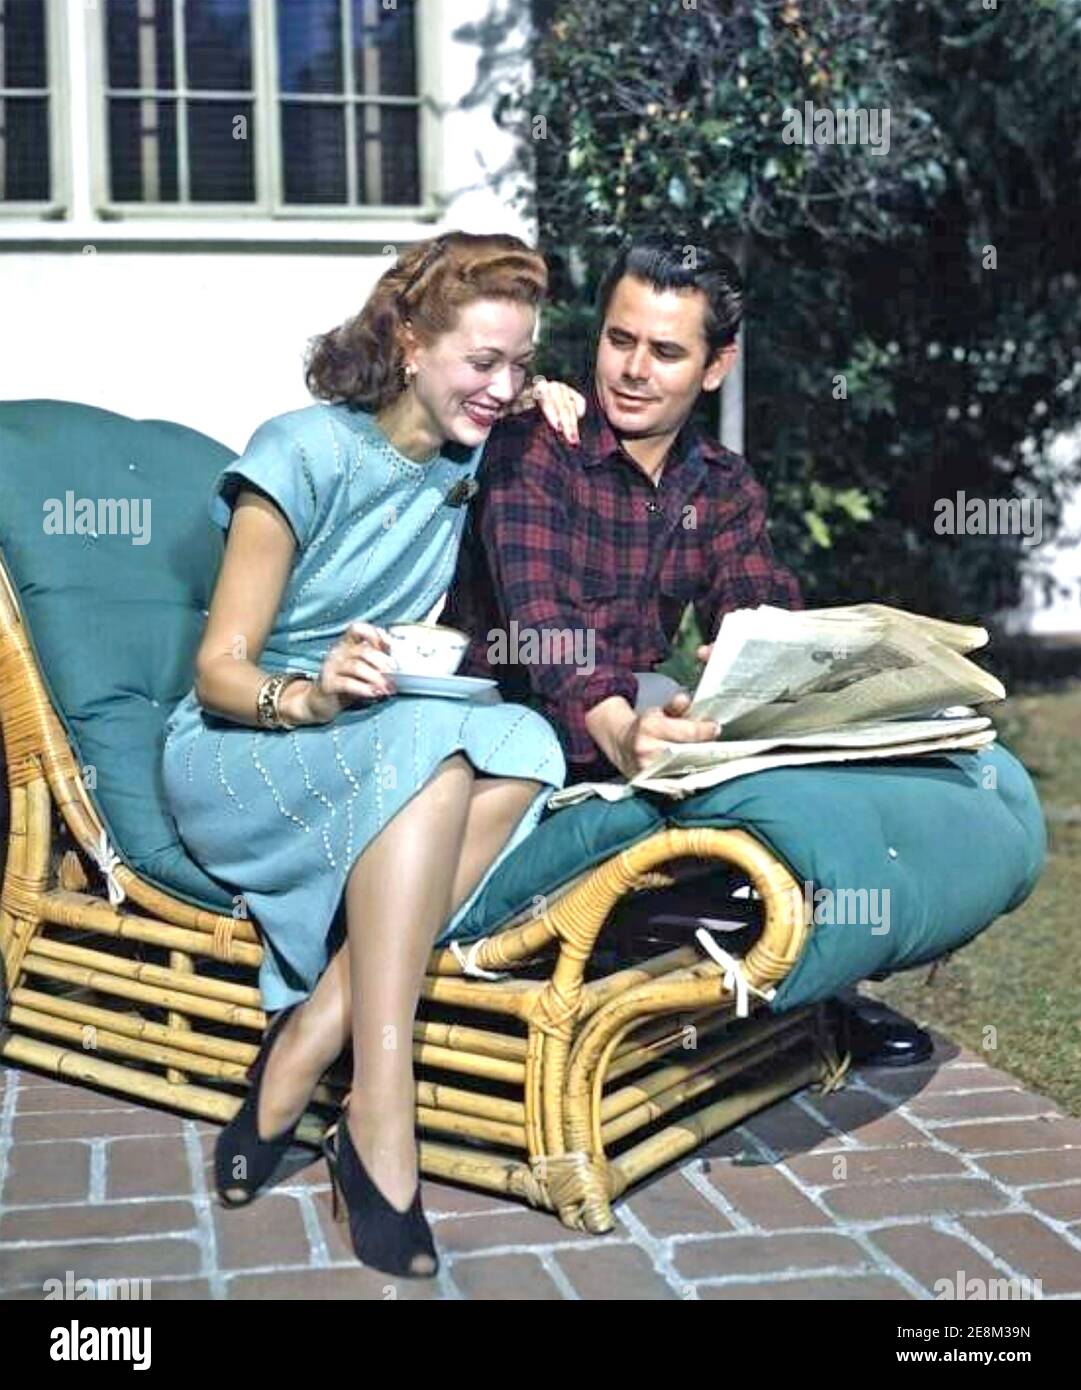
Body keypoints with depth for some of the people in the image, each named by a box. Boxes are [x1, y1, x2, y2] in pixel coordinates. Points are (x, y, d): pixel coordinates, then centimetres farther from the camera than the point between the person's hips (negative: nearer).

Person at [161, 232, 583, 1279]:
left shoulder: (466, 458, 6)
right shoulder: (305, 454, -12)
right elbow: (219, 670, -13)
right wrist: (310, 696, -35)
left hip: (388, 763, 6)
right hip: (236, 758, -5)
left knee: (525, 745, -28)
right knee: (429, 741, -36)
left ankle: (304, 1049, -30)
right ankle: (379, 1122, -39)